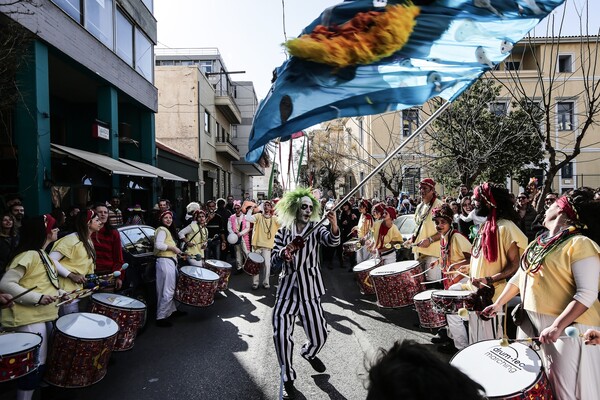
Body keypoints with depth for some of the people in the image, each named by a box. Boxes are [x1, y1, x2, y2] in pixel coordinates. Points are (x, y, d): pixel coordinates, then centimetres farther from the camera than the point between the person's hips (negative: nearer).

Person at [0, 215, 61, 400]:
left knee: (41, 362, 18)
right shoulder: (29, 255, -17)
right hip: (29, 318, -10)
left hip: (43, 316, 10)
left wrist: (57, 294, 10)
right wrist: (37, 298, -25)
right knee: (34, 365, -5)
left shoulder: (41, 254, 13)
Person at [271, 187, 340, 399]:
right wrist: (284, 252, -19)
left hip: (309, 287, -1)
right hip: (287, 287, 1)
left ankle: (308, 353, 41)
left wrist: (334, 225, -42)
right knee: (281, 334, -6)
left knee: (319, 335, 3)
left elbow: (332, 241, -21)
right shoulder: (283, 231, 4)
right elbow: (273, 258, 3)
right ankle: (288, 379, 15)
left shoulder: (316, 228, 0)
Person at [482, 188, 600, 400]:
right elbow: (519, 277, 20)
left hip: (568, 327, -7)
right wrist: (498, 304, 15)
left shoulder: (580, 244, -12)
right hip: (531, 322, 8)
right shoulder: (538, 242, 13)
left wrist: (557, 326, -28)